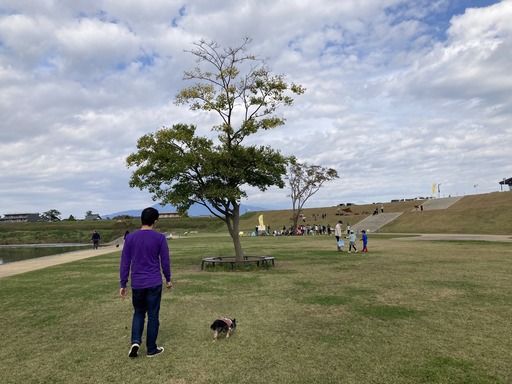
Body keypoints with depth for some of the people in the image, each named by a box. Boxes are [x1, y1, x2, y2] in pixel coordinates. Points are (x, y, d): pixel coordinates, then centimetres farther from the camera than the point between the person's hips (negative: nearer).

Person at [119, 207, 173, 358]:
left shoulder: (130, 237, -2)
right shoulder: (160, 238, -9)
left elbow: (125, 263, 1)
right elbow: (165, 261, -3)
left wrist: (123, 284, 8)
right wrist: (168, 279, 11)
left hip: (137, 284, 2)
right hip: (154, 283, -2)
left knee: (138, 313, 21)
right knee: (153, 316, 9)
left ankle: (135, 341, 4)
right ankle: (151, 349, 18)